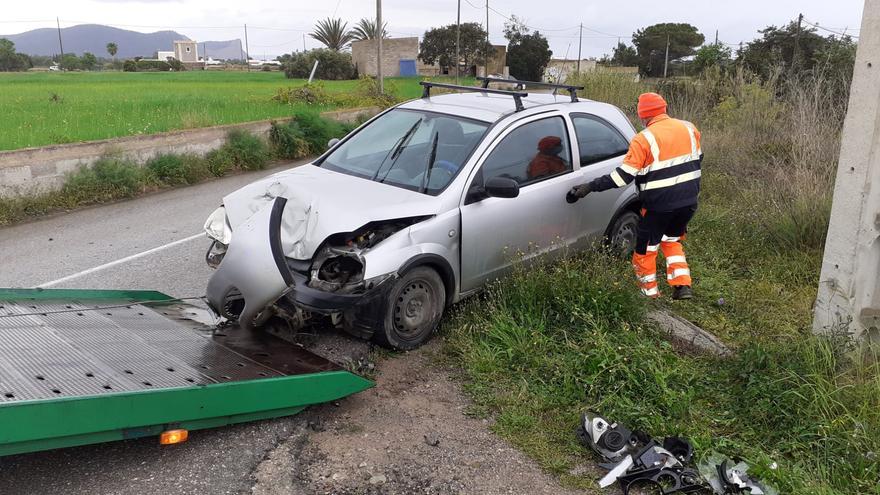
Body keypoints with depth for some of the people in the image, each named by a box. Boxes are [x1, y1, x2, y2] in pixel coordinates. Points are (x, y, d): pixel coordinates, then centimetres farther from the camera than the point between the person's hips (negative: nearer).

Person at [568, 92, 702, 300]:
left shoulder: (644, 139, -14)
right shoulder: (688, 128, 4)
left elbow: (624, 175, -17)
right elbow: (697, 159, 18)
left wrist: (590, 187, -13)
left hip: (659, 205, -6)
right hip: (688, 201, 7)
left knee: (645, 250, 11)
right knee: (672, 241, 27)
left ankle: (650, 295, 20)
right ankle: (683, 286, 17)